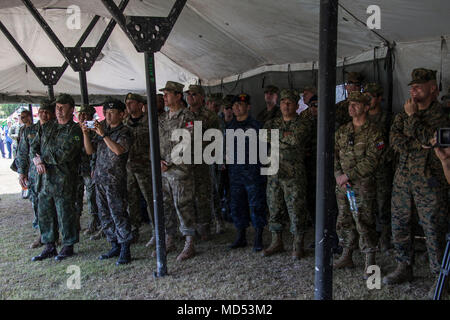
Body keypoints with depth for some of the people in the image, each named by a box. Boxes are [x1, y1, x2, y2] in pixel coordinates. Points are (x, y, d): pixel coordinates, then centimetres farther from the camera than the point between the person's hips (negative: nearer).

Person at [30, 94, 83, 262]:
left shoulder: (75, 130, -8)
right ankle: (49, 247, 25)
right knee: (45, 213, 12)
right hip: (44, 178, 7)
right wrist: (38, 161, -6)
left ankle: (68, 246, 17)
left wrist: (42, 157, -7)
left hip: (63, 180, -6)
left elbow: (64, 155, -17)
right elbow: (34, 146, 14)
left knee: (65, 213, 2)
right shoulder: (48, 127, 14)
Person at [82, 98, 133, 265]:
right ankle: (114, 246, 21)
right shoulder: (103, 130, 16)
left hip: (115, 179, -7)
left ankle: (125, 251, -1)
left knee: (118, 214, -8)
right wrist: (86, 134, 0)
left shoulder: (124, 131, -4)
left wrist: (103, 134, -19)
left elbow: (119, 150, -22)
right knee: (105, 215, 11)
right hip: (100, 179, 7)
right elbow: (90, 151, 14)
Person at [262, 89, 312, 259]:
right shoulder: (272, 123, 15)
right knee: (274, 209, 10)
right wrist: (287, 137, -8)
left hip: (294, 175, -4)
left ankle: (298, 246, 13)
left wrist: (277, 133, -5)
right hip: (274, 173, 4)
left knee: (296, 210, 0)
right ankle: (276, 243, 23)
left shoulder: (303, 125, 1)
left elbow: (297, 139, -18)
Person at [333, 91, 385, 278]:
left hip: (363, 185, -6)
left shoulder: (373, 133, -5)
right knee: (345, 222, 13)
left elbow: (370, 161, -12)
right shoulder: (341, 131, 13)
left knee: (364, 224, -4)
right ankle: (347, 257, 26)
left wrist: (348, 175, -15)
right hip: (342, 185, 6)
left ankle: (370, 264, 7)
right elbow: (334, 155, 10)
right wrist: (338, 175, -6)